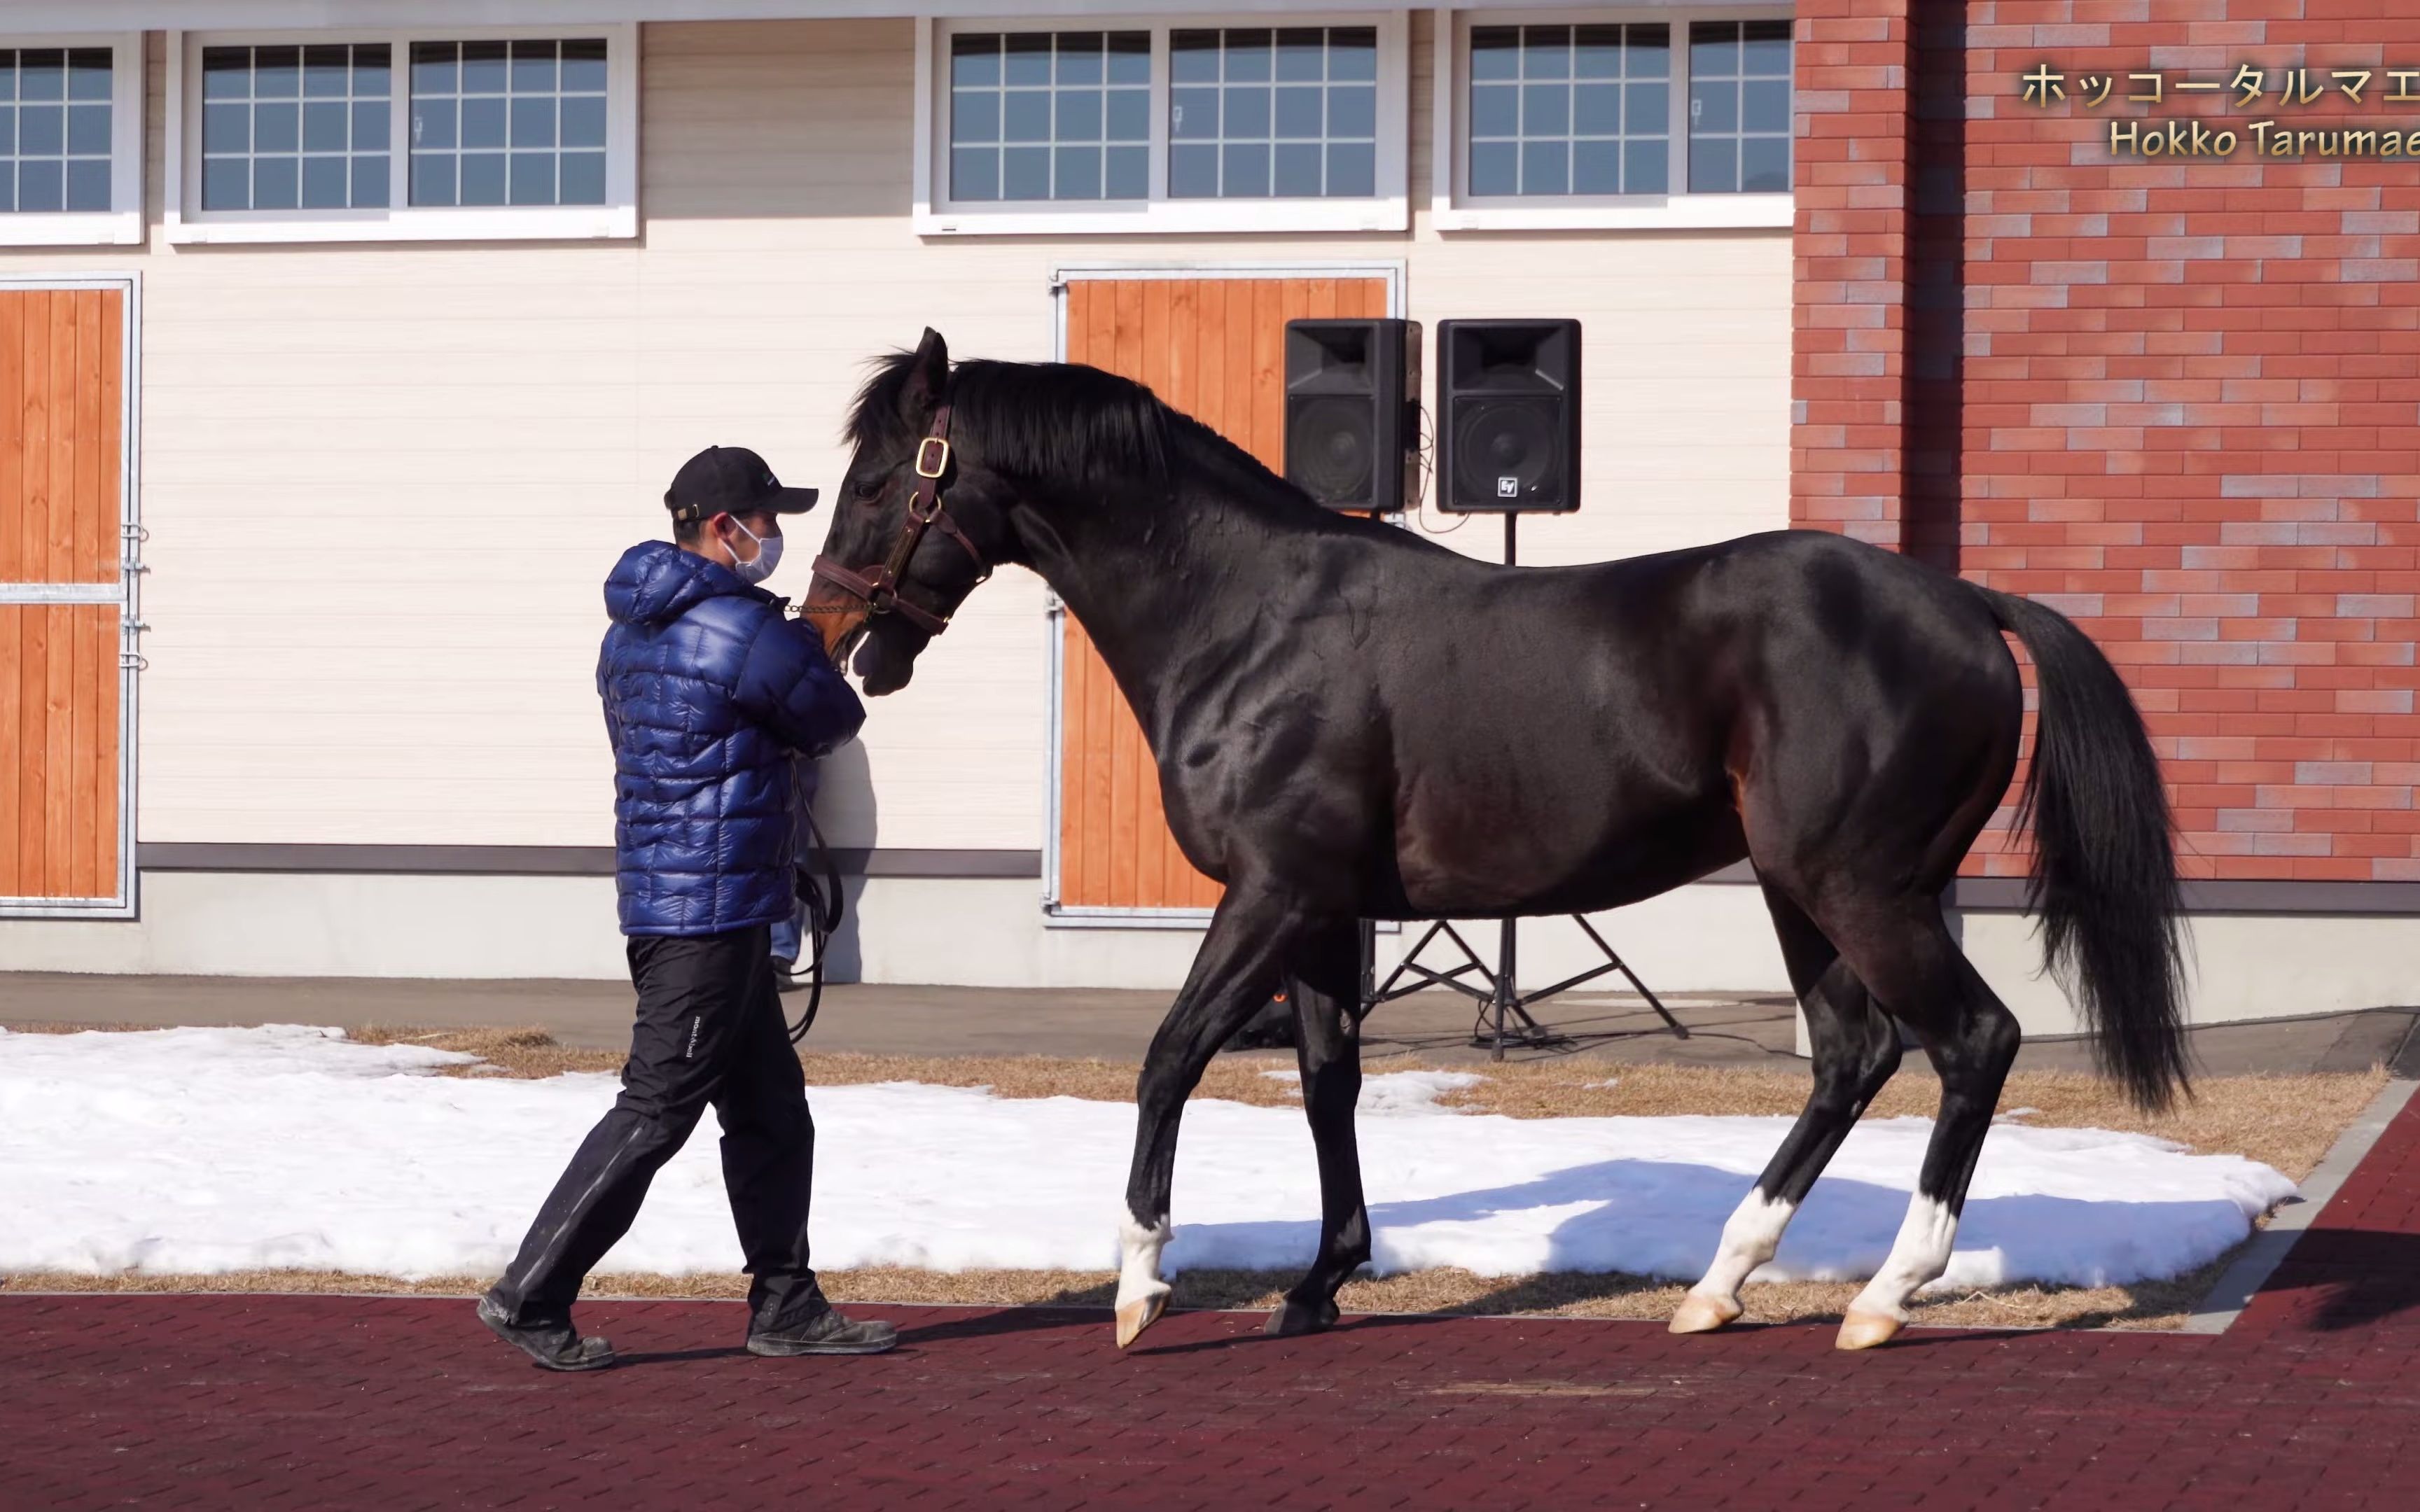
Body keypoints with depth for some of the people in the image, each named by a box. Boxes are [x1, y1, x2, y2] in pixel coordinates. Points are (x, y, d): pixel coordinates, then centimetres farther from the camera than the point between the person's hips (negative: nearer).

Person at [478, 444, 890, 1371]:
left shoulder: (629, 633, 12)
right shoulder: (756, 636, -16)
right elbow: (835, 723, -2)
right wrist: (818, 658, 20)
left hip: (664, 901, 10)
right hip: (711, 907, -10)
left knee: (770, 1106, 15)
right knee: (657, 1110, -5)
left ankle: (785, 1305, 20)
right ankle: (530, 1295, -3)